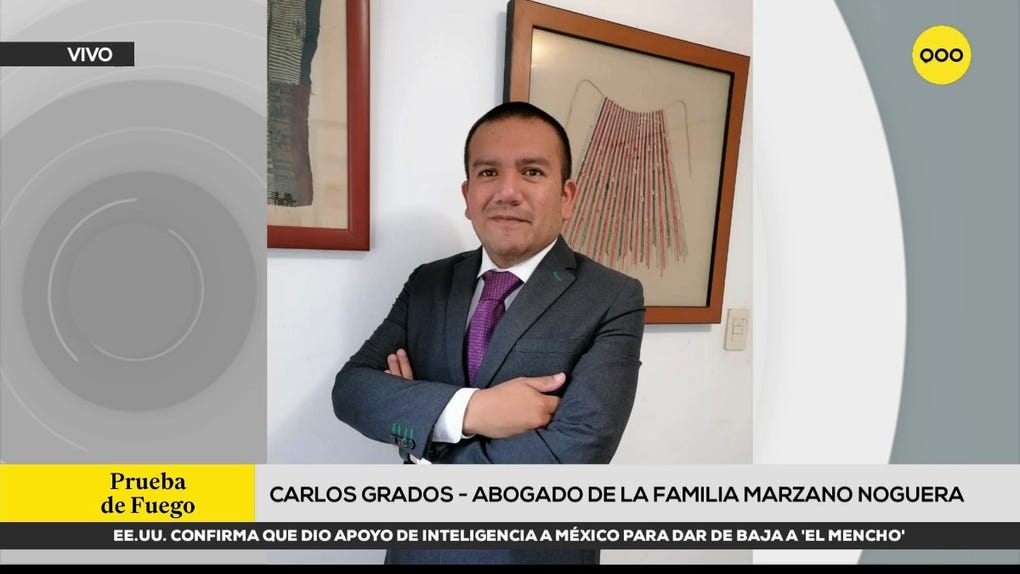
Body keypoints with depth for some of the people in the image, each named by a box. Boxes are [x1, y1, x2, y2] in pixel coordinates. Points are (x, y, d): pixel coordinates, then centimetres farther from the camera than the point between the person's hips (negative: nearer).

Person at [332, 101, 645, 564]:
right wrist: (466, 409, -25)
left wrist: (416, 429, -14)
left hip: (536, 553, -3)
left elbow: (571, 460, -24)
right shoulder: (426, 284, 0)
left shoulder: (614, 300, -15)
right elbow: (351, 388, -9)